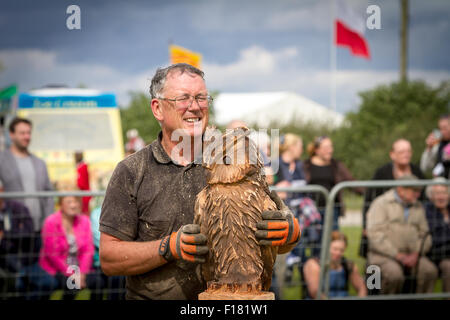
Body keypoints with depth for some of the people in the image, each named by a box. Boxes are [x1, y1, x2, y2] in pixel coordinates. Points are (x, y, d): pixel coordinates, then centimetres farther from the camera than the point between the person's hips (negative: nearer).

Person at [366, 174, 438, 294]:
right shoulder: (381, 204, -2)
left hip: (411, 255, 5)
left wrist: (416, 254, -7)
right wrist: (397, 255, -17)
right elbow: (375, 234, -12)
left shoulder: (418, 208, 16)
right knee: (395, 274, -35)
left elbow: (424, 234, 15)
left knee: (430, 270, -24)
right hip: (383, 255, -5)